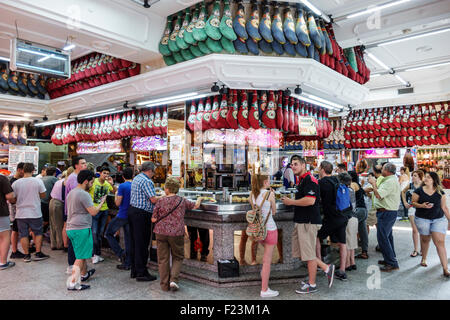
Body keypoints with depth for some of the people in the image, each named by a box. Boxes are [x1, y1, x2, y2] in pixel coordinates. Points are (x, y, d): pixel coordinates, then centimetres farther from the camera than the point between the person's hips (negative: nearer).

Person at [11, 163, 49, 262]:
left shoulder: (16, 183, -6)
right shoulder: (38, 181, -10)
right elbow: (43, 195, -3)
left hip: (21, 214, 1)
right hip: (35, 213, -1)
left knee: (23, 234, 11)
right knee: (38, 233, 13)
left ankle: (27, 255, 15)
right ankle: (38, 253, 15)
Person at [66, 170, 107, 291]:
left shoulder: (71, 192, 14)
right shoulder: (84, 194, -17)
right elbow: (93, 212, -19)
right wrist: (102, 202, -4)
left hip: (71, 227, 10)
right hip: (81, 228, -10)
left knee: (82, 254, 24)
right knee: (81, 257, -2)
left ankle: (83, 274, 39)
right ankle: (73, 283, -1)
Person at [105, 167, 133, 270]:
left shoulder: (122, 186, -13)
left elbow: (118, 203, -13)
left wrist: (116, 195, 5)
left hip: (122, 216, -6)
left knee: (109, 233, 13)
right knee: (128, 238, 12)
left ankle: (121, 253, 3)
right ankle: (127, 263, 17)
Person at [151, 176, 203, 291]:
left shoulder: (160, 201, -4)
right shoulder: (182, 201, 1)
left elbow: (153, 219, -3)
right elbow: (195, 206, 17)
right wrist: (199, 199, 37)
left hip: (161, 233, 0)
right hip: (177, 233, 0)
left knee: (163, 259, 10)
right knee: (178, 257, 16)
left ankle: (164, 285, 15)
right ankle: (173, 280, 1)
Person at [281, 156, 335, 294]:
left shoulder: (310, 180, -15)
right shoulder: (302, 181, 18)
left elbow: (310, 200, -26)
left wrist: (290, 202, -16)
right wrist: (290, 201, 13)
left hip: (308, 222, -10)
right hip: (300, 221, 10)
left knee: (309, 254, 1)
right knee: (300, 252, 14)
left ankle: (311, 285, 14)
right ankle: (327, 268, 23)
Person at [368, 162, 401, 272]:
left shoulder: (390, 182, -20)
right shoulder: (392, 180, 16)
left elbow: (378, 195, -24)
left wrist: (373, 184, -11)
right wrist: (375, 184, 14)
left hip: (386, 213, -11)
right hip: (389, 212, 11)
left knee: (382, 237, -8)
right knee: (387, 236, 19)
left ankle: (392, 263, -3)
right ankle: (389, 259, 30)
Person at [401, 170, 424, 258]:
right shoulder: (410, 185, 2)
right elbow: (403, 192, 19)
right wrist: (405, 202, 12)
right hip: (412, 208, 2)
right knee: (415, 230, 3)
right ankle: (416, 250, 12)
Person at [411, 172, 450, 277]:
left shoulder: (440, 192, 2)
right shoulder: (419, 191, -2)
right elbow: (413, 202, 2)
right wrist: (422, 205, -18)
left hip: (439, 219, 1)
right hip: (423, 219, 0)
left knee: (440, 242, -6)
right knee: (425, 239, 10)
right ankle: (424, 259, 34)